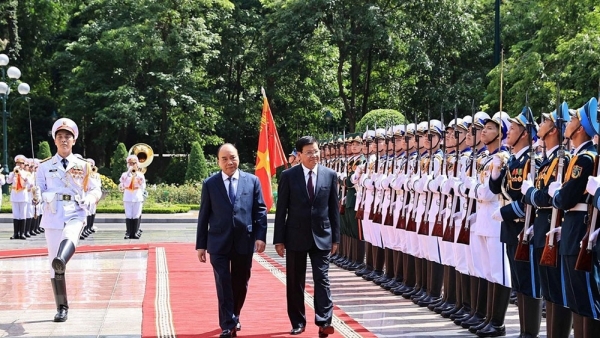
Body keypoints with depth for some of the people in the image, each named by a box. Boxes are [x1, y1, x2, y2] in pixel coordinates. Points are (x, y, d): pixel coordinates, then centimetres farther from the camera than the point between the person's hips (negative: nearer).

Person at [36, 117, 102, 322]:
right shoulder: (45, 166, 9)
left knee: (69, 236, -38)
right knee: (54, 265, 1)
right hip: (52, 217, 1)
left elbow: (95, 190, 12)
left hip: (75, 215, -1)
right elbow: (39, 191, 6)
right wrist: (38, 196, -18)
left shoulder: (82, 166, 10)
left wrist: (89, 199, -10)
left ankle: (61, 261, -69)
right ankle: (61, 308, 10)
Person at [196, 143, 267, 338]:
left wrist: (260, 236, -6)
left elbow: (260, 211, 4)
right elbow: (204, 216, 3)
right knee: (224, 284, -4)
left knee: (240, 284, 12)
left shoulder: (252, 181, 4)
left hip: (244, 242, 2)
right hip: (219, 243, -1)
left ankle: (234, 318, 34)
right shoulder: (210, 184, 2)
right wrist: (201, 244, 1)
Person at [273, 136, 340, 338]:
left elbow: (333, 208, 6)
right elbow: (281, 209, -2)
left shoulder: (330, 175, 2)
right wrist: (279, 239, -5)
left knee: (322, 279, -5)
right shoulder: (288, 176, -3)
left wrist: (335, 238, 3)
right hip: (296, 235, 0)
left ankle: (324, 322, -7)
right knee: (295, 282, 7)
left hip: (321, 235, 0)